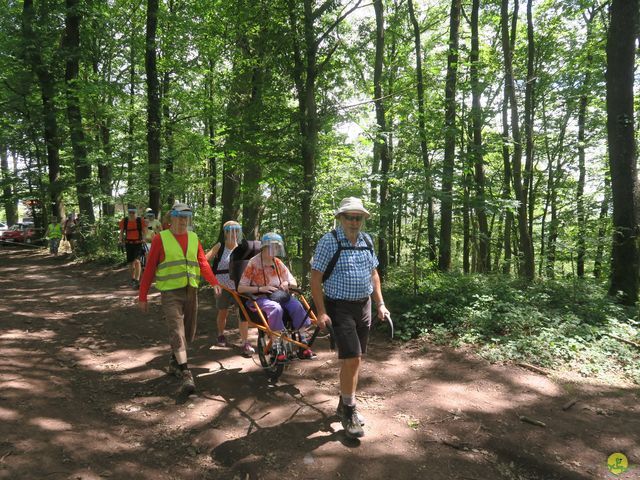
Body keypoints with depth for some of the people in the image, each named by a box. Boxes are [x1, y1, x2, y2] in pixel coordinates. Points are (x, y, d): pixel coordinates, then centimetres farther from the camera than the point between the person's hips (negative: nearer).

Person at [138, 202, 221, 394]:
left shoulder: (193, 238, 9)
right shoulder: (160, 238, -4)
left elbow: (203, 263, 5)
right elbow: (150, 268, -2)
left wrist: (214, 282, -10)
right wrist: (143, 296, -3)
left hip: (191, 291, 5)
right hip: (170, 293, -5)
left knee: (189, 332, 14)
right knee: (177, 332, -11)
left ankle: (174, 362, 37)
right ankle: (186, 374, -6)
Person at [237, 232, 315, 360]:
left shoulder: (278, 263, 11)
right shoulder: (253, 263, -5)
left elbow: (293, 282, 18)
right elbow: (240, 288, -8)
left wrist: (287, 283, -6)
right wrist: (261, 288, -19)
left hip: (280, 295, 5)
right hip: (260, 298, -4)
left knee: (297, 306, -25)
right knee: (276, 308, -37)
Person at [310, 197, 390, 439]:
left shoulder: (366, 241, 7)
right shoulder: (329, 241, -11)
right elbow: (315, 278, -12)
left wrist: (380, 303, 10)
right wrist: (321, 312, -17)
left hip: (364, 306, 6)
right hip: (340, 307, -6)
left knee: (355, 359, 13)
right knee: (352, 358, -10)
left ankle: (344, 404, 32)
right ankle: (349, 412, 9)